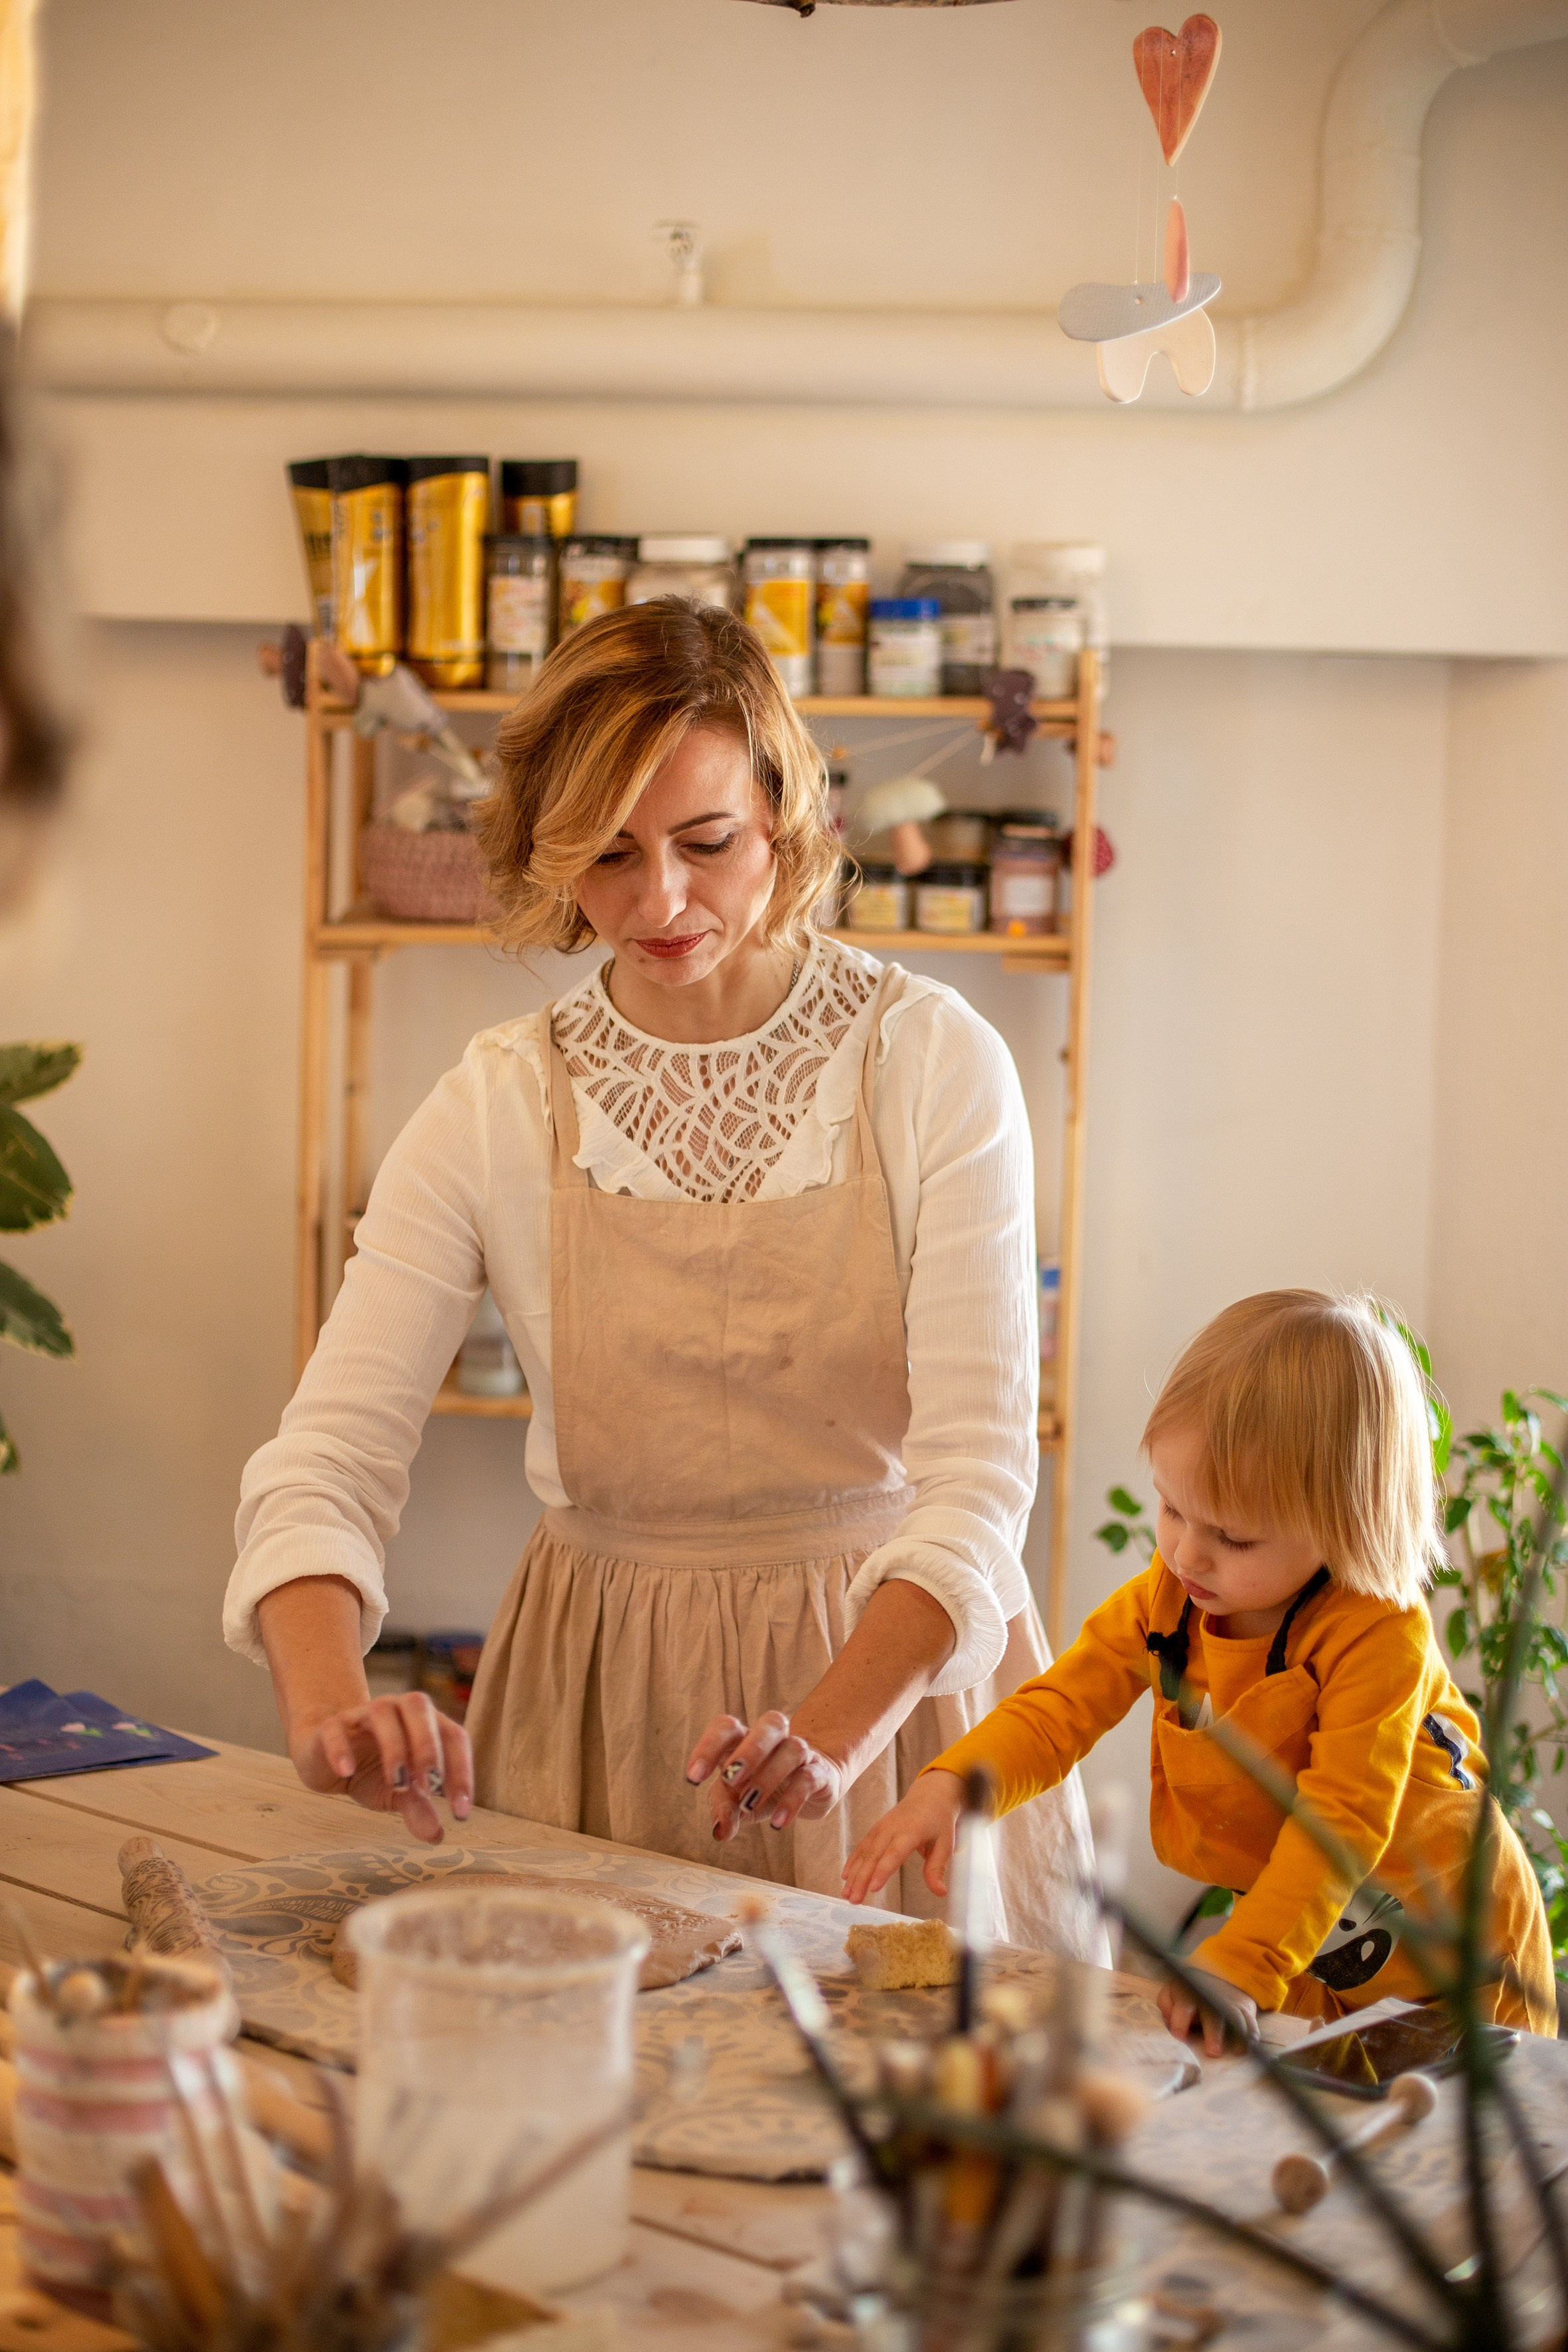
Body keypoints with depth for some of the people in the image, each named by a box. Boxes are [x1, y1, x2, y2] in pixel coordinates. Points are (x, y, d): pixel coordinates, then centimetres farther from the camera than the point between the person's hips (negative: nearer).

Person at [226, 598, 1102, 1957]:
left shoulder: (929, 1061, -7)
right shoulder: (498, 1111, -3)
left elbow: (977, 1472, -12)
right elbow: (324, 1465, -8)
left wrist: (830, 1733, -29)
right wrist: (330, 1707, -28)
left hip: (900, 1663, -1)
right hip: (608, 1702, 1)